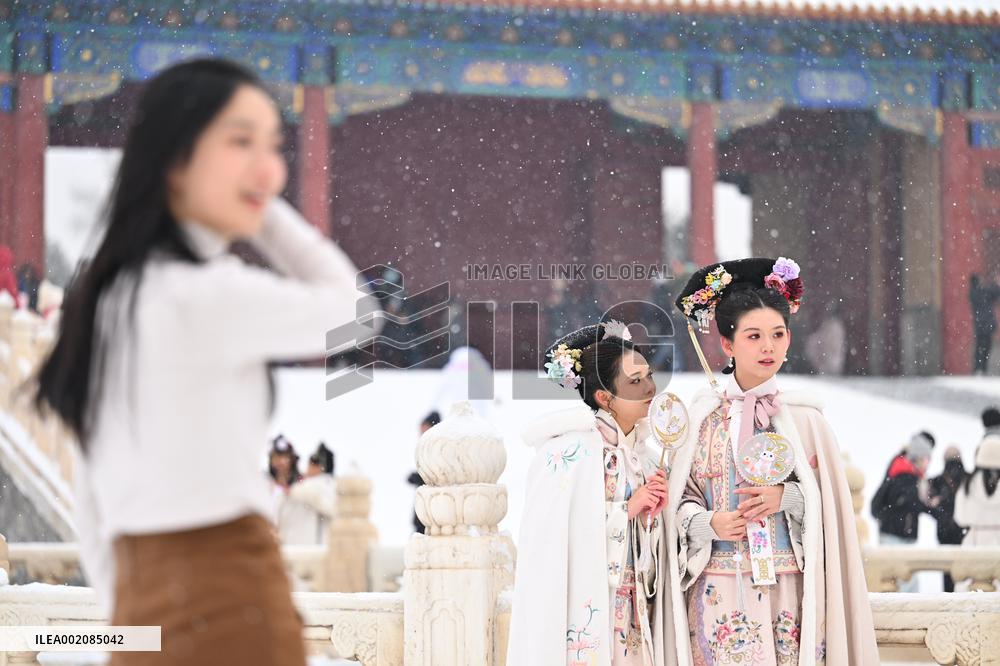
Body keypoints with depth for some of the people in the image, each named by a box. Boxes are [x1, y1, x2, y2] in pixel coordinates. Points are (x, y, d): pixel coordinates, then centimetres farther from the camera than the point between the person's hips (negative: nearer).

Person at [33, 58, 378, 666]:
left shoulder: (107, 295, 14)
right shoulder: (213, 294, -12)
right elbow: (353, 312, 4)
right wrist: (267, 213, 6)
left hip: (144, 609, 9)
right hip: (229, 601, -9)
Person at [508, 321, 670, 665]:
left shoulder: (646, 457, 9)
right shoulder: (569, 454, -11)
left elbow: (648, 561, 13)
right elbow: (551, 540, -16)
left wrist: (649, 517, -6)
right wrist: (626, 511, -13)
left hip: (632, 622, 6)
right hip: (581, 622, -6)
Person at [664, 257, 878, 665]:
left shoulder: (803, 416, 2)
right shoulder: (704, 416, 3)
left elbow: (830, 504, 3)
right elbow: (681, 500, 6)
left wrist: (787, 497, -14)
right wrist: (709, 523, -13)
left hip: (790, 589, 0)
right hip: (721, 591, 0)